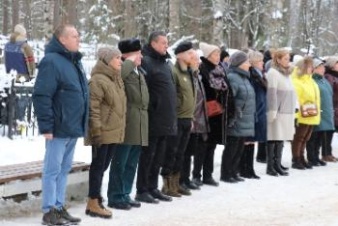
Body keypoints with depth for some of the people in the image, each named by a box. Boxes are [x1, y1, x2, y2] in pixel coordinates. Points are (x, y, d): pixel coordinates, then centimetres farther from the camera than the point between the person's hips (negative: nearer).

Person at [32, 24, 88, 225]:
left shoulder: (75, 62, 16)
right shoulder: (52, 61, -13)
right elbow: (41, 96, -18)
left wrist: (83, 124, 20)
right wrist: (46, 126, -21)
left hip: (73, 128, 9)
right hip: (59, 128, -9)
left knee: (64, 169, 13)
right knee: (53, 170, -2)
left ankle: (59, 207, 20)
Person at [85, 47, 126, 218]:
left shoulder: (116, 79, 17)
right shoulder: (98, 79, -14)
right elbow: (93, 107, -19)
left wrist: (120, 129, 21)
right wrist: (96, 130, -23)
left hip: (114, 132, 9)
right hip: (103, 132, -9)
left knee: (103, 166, 13)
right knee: (98, 166, -4)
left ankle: (95, 200, 21)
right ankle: (93, 204, 1)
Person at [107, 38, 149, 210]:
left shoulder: (139, 72, 19)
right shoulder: (123, 70, -10)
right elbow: (116, 74, -36)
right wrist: (130, 61, -20)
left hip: (139, 126, 9)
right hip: (126, 125, -9)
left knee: (131, 164, 14)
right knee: (120, 163, -3)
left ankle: (125, 194, 22)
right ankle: (115, 197, 3)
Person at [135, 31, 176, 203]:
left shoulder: (165, 63, 17)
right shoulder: (146, 62, -12)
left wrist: (171, 115, 18)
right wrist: (149, 110, -21)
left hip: (165, 119, 9)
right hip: (153, 118, -9)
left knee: (158, 156, 14)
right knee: (148, 155, -1)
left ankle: (152, 188, 23)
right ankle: (142, 191, 6)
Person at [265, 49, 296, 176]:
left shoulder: (286, 73, 18)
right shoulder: (273, 73, -9)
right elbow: (271, 93, -15)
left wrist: (293, 109, 20)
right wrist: (272, 111, -19)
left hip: (287, 112, 8)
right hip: (277, 113, -8)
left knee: (280, 140, 10)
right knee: (273, 140, -4)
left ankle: (277, 165, 15)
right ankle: (270, 167, 1)